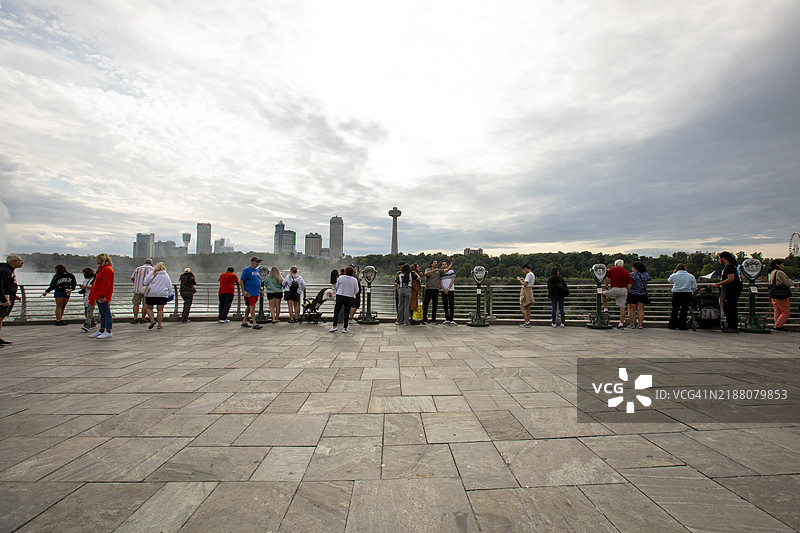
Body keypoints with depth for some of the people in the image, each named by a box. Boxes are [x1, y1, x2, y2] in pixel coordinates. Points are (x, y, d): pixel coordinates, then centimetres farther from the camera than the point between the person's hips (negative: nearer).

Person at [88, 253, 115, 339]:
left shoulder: (107, 269, -14)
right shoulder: (102, 269, 19)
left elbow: (106, 284, -20)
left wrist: (101, 295, -23)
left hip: (103, 296, -11)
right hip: (98, 295, 11)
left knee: (106, 313, -8)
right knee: (102, 313, 14)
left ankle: (108, 332, -7)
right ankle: (101, 330, 21)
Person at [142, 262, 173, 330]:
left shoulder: (152, 273, 0)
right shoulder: (166, 275, 10)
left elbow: (145, 283, 0)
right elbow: (170, 286, 13)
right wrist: (170, 294, 21)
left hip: (151, 294, -2)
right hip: (163, 294, 2)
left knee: (148, 308, 12)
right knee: (160, 309, 4)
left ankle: (152, 320, -4)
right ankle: (159, 324, 4)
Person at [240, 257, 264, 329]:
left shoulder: (257, 270, 16)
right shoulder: (247, 270, -8)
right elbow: (241, 281, -11)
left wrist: (261, 289, 18)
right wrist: (243, 291, -16)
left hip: (256, 292, 8)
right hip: (249, 293, -8)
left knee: (249, 307, 15)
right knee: (252, 307, -10)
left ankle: (244, 322, 27)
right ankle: (254, 324, -9)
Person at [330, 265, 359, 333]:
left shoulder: (340, 278, -6)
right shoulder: (354, 280, -3)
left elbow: (337, 287, 6)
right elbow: (356, 291, 2)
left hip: (340, 296, -1)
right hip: (349, 298, 1)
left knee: (336, 311, 8)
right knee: (346, 313, 6)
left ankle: (334, 326, 3)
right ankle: (345, 328, 7)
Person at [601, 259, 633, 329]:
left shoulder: (612, 269, 5)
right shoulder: (627, 273, 12)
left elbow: (607, 279, 8)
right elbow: (629, 285, 7)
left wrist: (606, 287, 22)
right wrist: (626, 294, 15)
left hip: (615, 289, -3)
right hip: (624, 290, 4)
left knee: (603, 294, 24)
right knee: (622, 308, 4)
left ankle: (605, 309, 17)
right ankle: (621, 323, 5)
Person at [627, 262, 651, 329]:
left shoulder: (632, 275, -12)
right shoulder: (646, 274, 5)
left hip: (633, 294, -5)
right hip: (643, 295, 5)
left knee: (632, 310, 3)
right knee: (640, 309, 8)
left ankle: (632, 324, 4)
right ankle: (640, 324, 8)